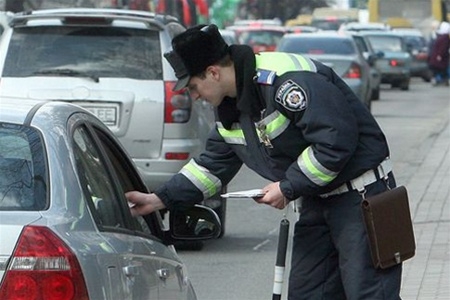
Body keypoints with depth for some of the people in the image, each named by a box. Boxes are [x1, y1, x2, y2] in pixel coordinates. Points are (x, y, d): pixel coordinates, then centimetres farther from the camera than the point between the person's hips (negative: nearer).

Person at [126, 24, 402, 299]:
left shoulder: (288, 80, -24)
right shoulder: (232, 110, 8)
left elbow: (335, 143, -27)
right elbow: (212, 166, 17)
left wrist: (288, 188, -17)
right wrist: (159, 199, 8)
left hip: (361, 196, -10)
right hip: (316, 201, 10)